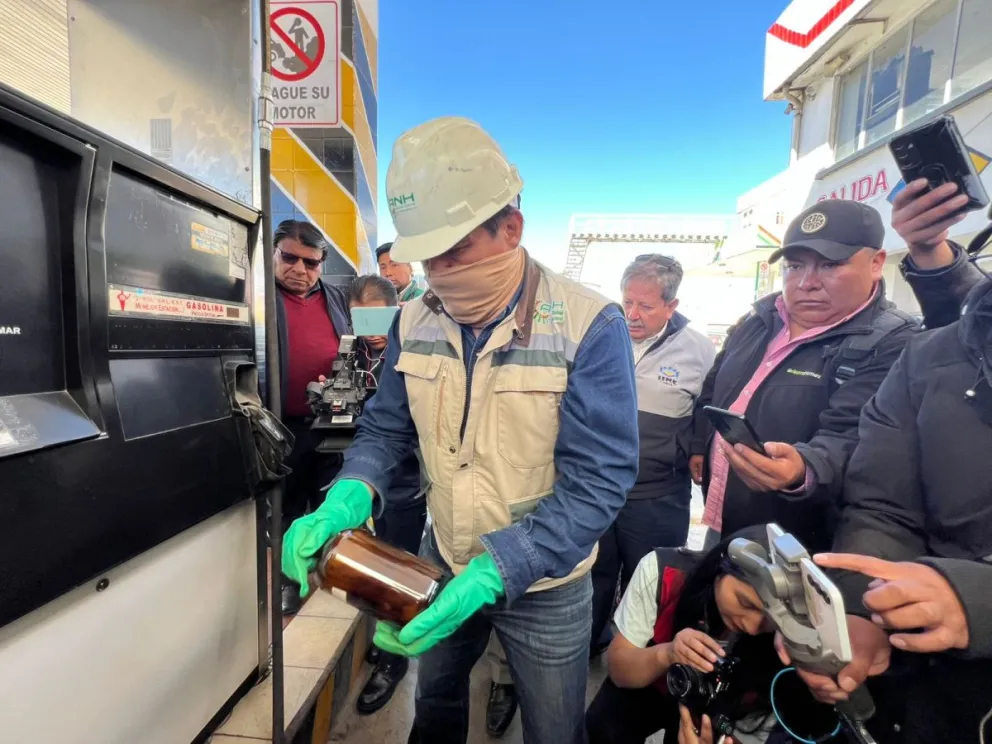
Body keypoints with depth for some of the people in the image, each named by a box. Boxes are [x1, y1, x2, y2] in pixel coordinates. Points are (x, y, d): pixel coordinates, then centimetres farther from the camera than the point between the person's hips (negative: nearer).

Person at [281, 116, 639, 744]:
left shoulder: (591, 327, -23)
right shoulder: (415, 322, -8)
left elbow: (598, 479, -25)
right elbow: (387, 428, 0)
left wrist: (493, 572, -32)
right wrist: (349, 498, -20)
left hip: (543, 582, -3)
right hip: (440, 564, 4)